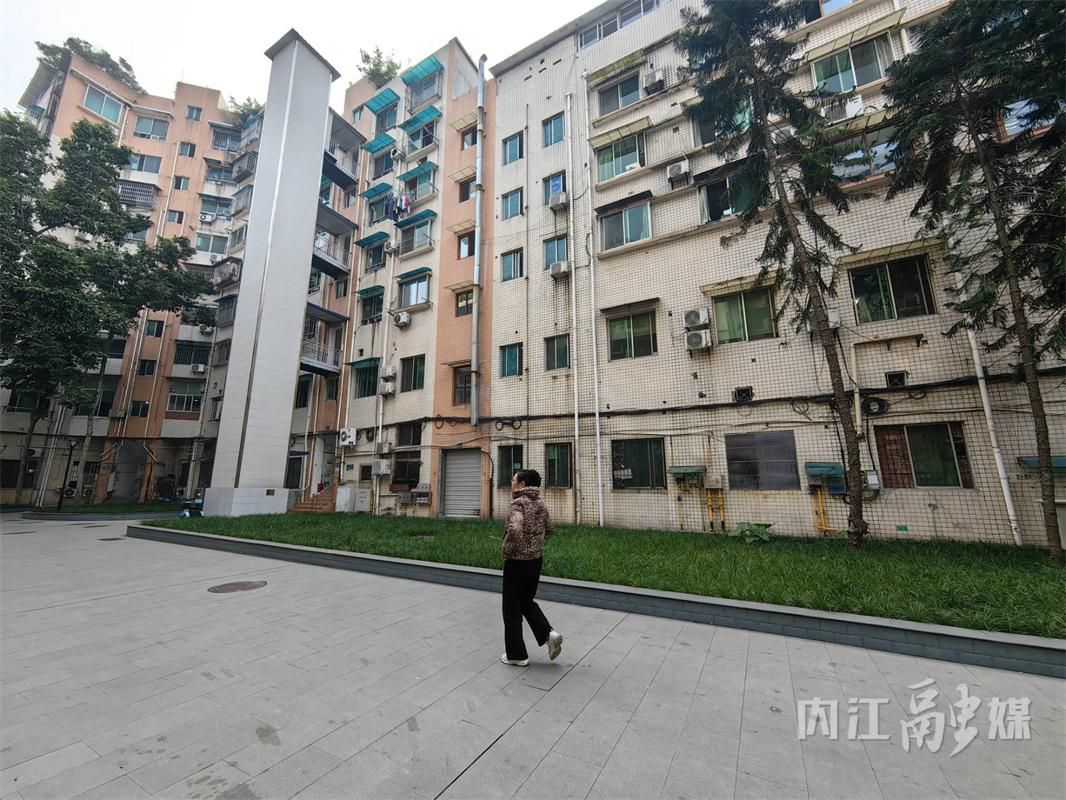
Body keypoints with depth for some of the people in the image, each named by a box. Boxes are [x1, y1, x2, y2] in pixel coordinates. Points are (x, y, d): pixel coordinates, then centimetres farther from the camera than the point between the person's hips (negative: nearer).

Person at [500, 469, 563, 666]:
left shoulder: (518, 503, -19)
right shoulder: (540, 504, 4)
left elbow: (514, 529, -34)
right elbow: (548, 529, 15)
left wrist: (506, 550, -19)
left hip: (518, 562, -7)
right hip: (536, 559, 7)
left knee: (512, 609, 11)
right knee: (527, 601, 25)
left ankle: (517, 655, 22)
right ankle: (548, 633, 10)